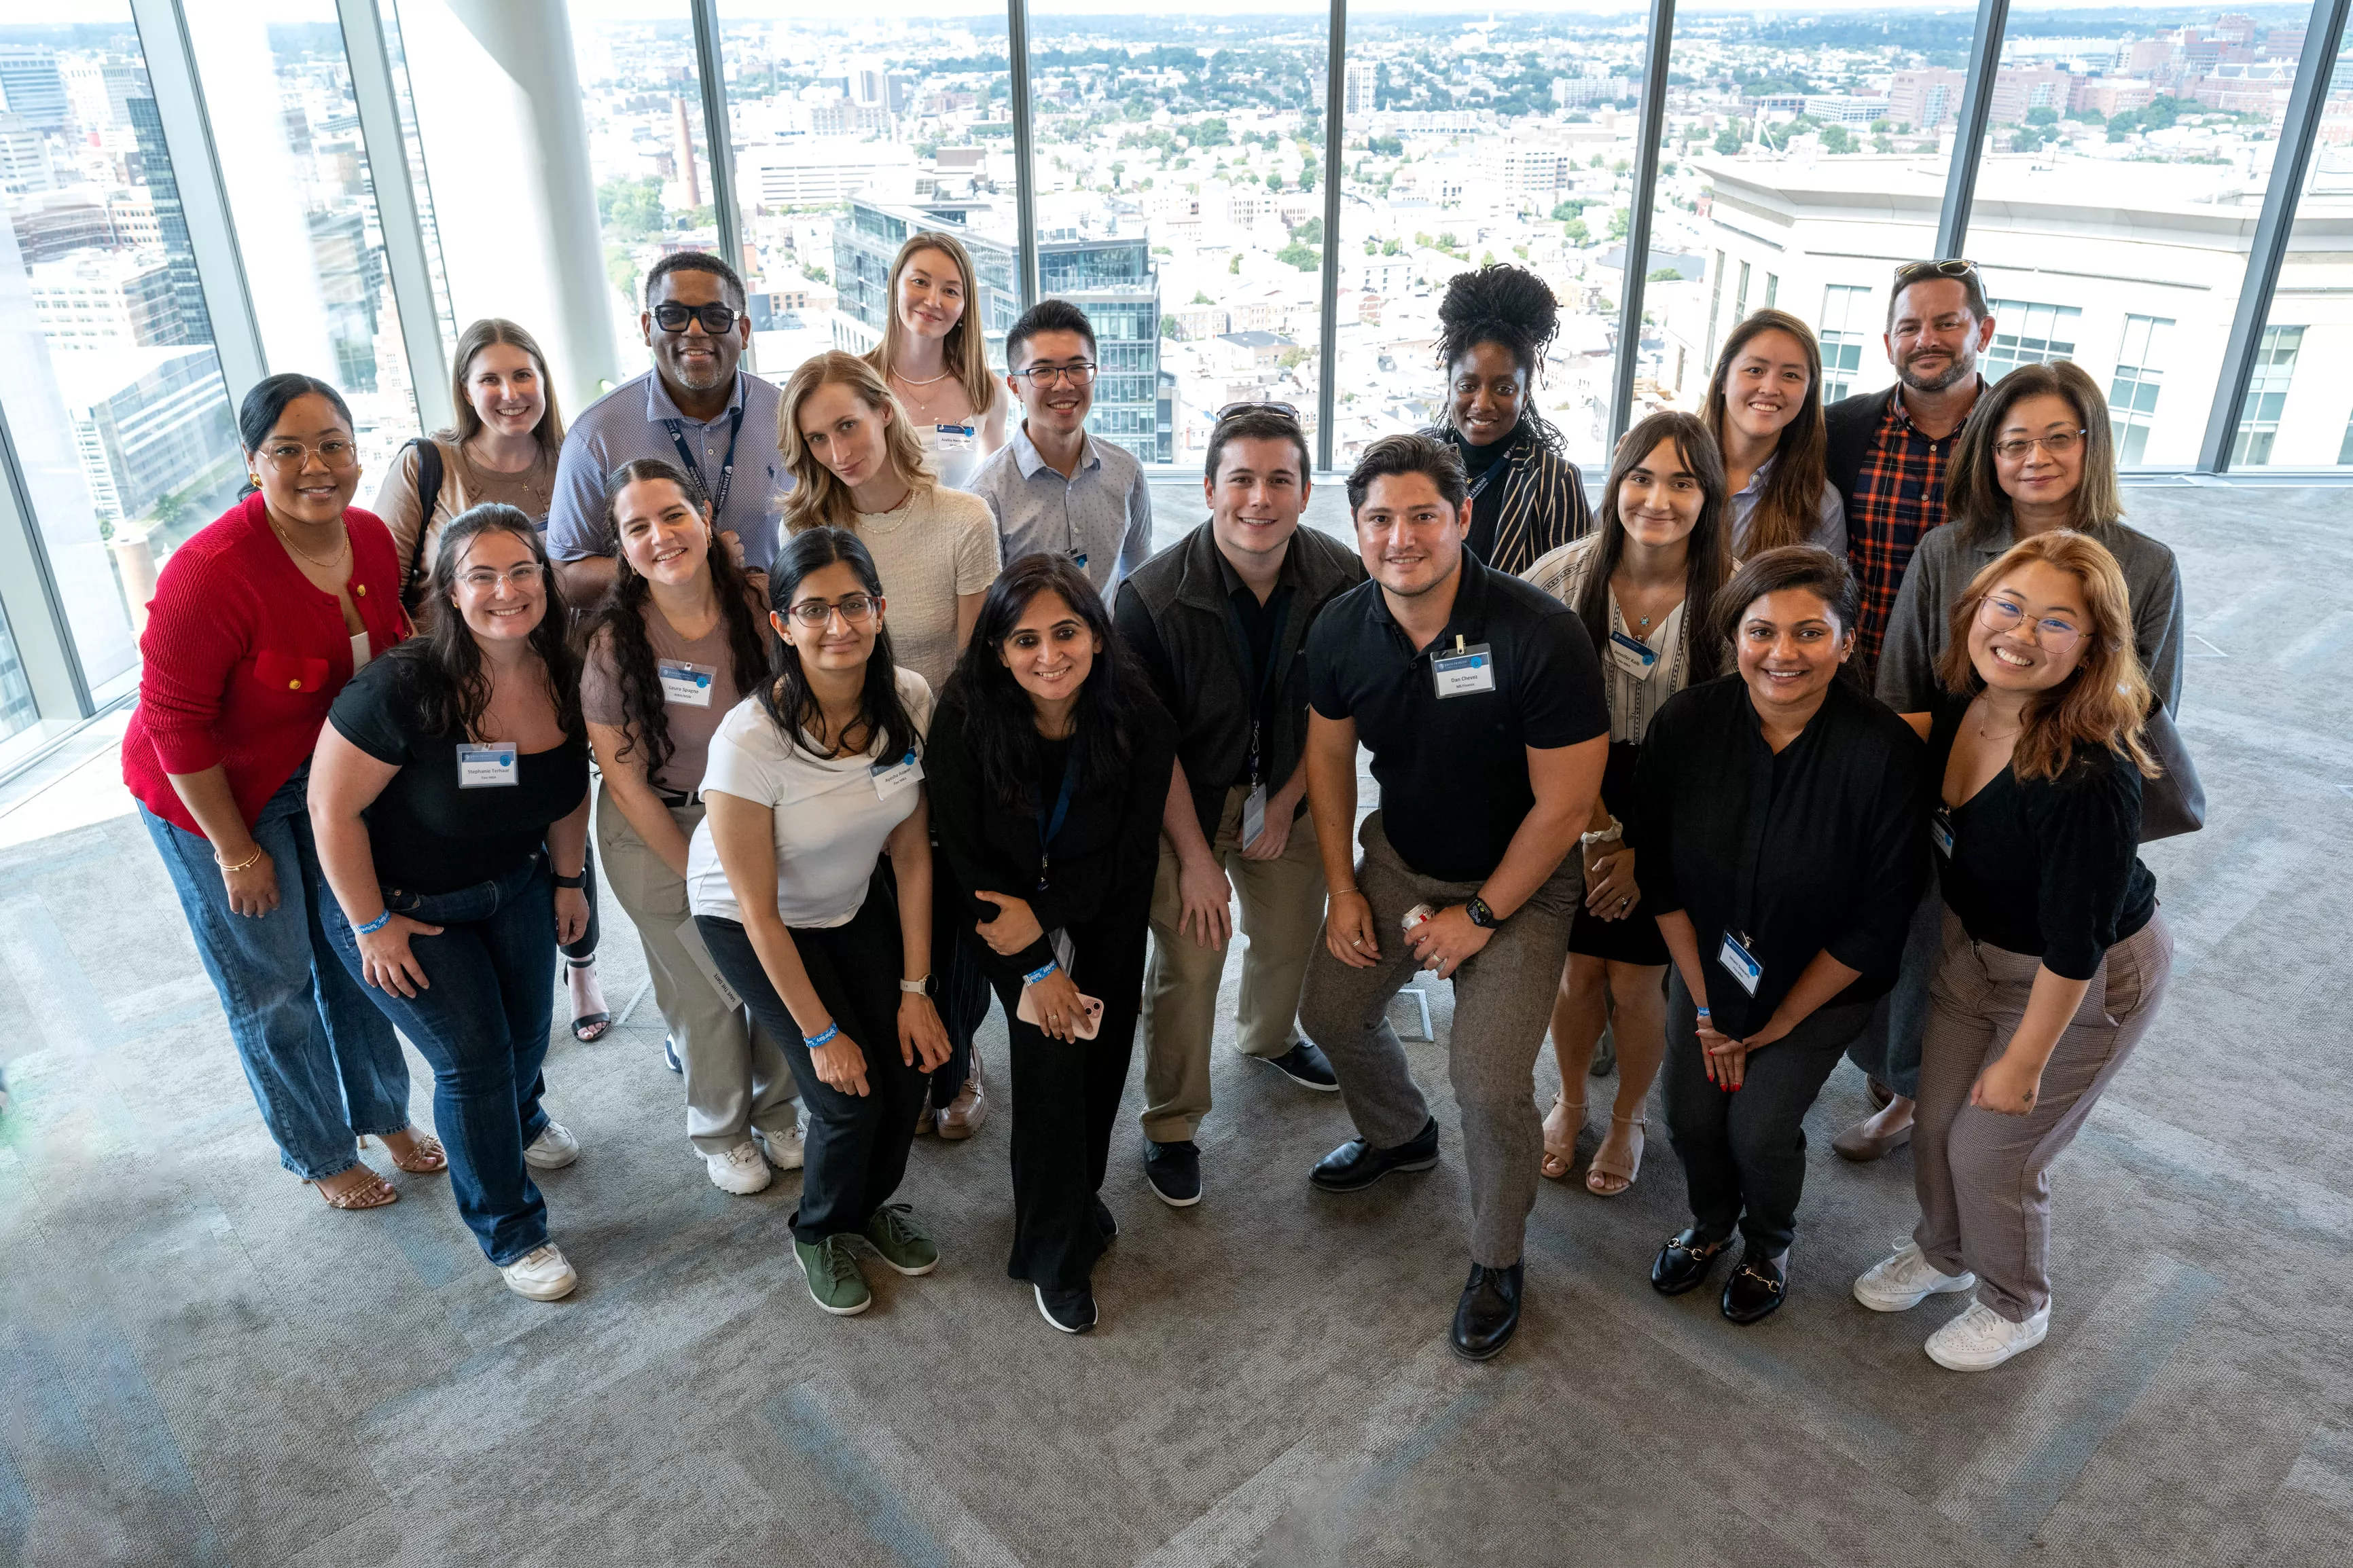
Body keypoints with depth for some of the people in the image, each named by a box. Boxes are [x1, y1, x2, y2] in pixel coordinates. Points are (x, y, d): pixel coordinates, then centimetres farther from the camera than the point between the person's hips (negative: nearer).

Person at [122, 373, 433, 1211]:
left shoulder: (372, 539, -10)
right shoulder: (210, 573, -30)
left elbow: (393, 646, 6)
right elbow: (174, 723, -23)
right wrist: (235, 851, -17)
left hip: (331, 776, 6)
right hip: (213, 792, -5)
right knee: (272, 984, 8)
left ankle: (384, 1115, 39)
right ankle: (321, 1156, 29)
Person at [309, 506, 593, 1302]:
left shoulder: (563, 677, -14)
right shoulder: (404, 688, -32)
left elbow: (570, 789, 4)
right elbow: (333, 807, -23)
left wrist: (567, 879, 11)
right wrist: (371, 925, -17)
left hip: (514, 886, 5)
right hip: (405, 904, -5)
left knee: (528, 1033, 16)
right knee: (472, 1059, -3)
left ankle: (522, 1121, 54)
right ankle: (509, 1232, 20)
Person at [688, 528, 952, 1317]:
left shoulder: (908, 700, -18)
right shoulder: (750, 739, -32)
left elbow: (912, 854, -9)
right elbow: (759, 912, -22)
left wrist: (915, 990, -9)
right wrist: (821, 1032, -15)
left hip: (854, 904, 4)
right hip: (749, 923, -4)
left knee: (908, 1068, -3)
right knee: (849, 1098, -9)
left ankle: (871, 1204, 30)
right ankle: (819, 1234, 24)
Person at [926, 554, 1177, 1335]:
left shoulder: (1137, 717, -22)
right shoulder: (966, 720, -24)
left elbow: (1133, 852, -14)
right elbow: (963, 855, -17)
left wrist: (1044, 915, -24)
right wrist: (1035, 968, -18)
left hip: (1105, 913, 2)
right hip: (1008, 910, -2)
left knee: (1100, 1055, 5)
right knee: (1048, 1052, -15)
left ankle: (1078, 1194, 36)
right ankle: (1056, 1251, 4)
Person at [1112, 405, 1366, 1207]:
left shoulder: (1341, 579, -17)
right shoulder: (1153, 597, -26)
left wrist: (1286, 804, -3)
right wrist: (1195, 856, -15)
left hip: (1286, 793, 4)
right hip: (1183, 799, -4)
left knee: (1290, 936, 19)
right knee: (1188, 964, -2)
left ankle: (1269, 1036, 53)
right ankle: (1170, 1127, 20)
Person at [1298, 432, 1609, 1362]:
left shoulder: (1538, 636, -28)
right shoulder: (1343, 631, -11)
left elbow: (1564, 804, -21)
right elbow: (1328, 754, 5)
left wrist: (1481, 916, -14)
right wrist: (1341, 888, 3)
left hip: (1519, 880, -5)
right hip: (1399, 860, 6)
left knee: (1489, 1078, -14)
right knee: (1332, 1009, 11)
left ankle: (1496, 1260, 15)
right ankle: (1398, 1136, 45)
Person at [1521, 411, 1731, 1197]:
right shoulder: (1564, 574, -11)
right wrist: (1591, 823, -11)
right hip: (1579, 805, 1)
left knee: (1636, 982, 8)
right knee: (1578, 969, 10)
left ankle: (1629, 1117, 38)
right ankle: (1569, 1101, 41)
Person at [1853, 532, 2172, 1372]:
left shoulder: (2091, 776, -37)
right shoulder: (1961, 704, -17)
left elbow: (2075, 947, -27)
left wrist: (2025, 1062, -17)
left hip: (2090, 985, -6)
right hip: (1974, 947, 6)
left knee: (1992, 1150, 8)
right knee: (1937, 1119, 18)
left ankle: (2015, 1308, 39)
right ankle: (1941, 1254, 50)